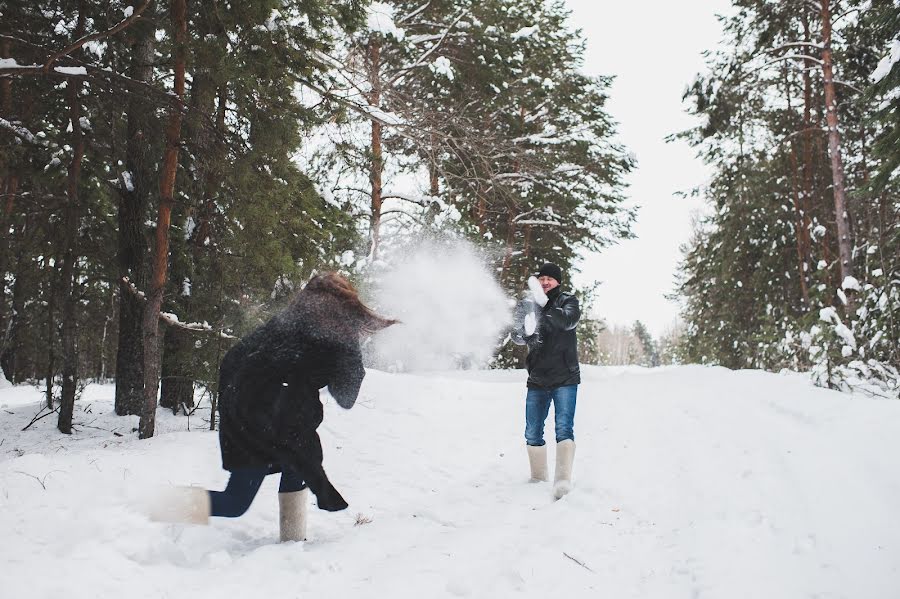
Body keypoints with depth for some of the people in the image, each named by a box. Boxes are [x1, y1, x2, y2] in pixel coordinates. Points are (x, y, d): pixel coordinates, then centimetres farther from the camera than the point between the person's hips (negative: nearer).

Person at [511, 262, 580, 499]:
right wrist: (524, 332, -28)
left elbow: (568, 321, -20)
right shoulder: (528, 305, 7)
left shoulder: (568, 301, 1)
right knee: (533, 434, 6)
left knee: (564, 428, -17)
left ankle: (563, 479, -25)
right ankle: (538, 479, 20)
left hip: (565, 378, -3)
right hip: (537, 379, 4)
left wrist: (545, 305, -33)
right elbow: (518, 337, -4)